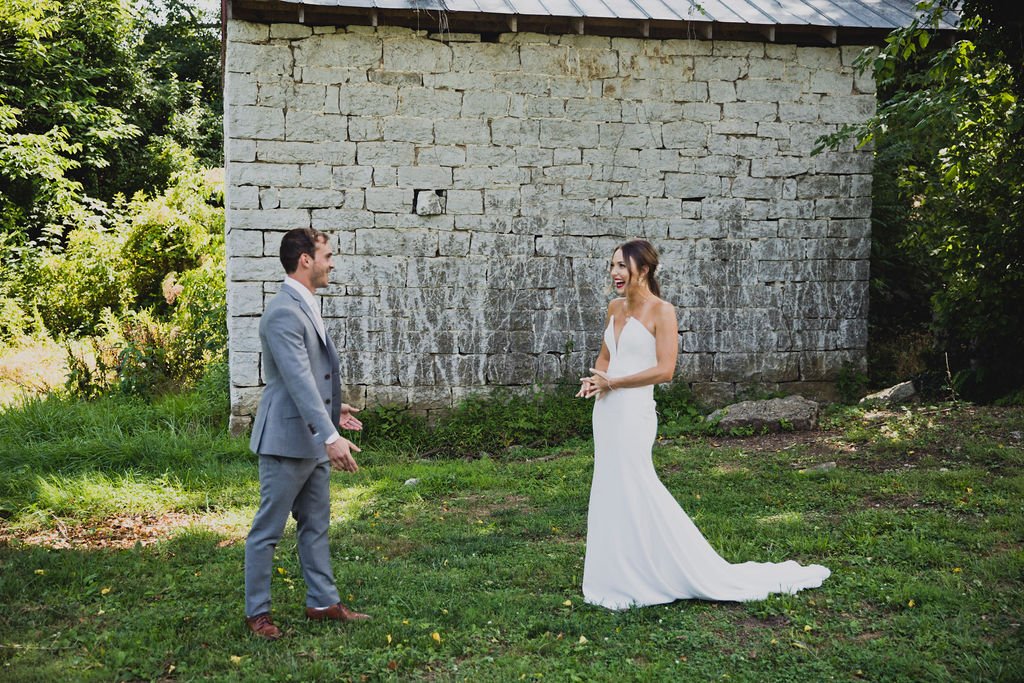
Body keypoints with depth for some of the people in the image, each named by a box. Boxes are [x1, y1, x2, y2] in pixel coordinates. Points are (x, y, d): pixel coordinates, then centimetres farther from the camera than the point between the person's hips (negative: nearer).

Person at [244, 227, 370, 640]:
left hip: (313, 440, 10)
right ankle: (257, 612, 15)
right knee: (268, 530, 3)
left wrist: (332, 408, 27)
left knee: (316, 525, 17)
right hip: (287, 439, -10)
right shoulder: (284, 313, -20)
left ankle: (323, 602, 27)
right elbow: (298, 381, -29)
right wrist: (330, 437, -34)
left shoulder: (305, 307, 12)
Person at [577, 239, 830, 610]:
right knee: (613, 493, 13)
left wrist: (612, 383, -14)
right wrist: (593, 379, 1)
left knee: (631, 493, -6)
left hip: (633, 412, -8)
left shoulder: (661, 311, -10)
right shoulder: (615, 308, 12)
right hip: (607, 412, 8)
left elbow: (664, 369, -17)